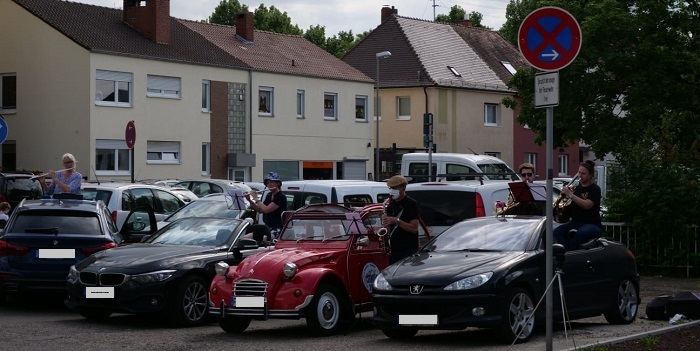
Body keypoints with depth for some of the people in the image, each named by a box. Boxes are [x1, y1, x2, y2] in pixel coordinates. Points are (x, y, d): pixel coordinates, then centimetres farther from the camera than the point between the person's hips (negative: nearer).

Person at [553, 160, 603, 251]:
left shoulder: (595, 189, -2)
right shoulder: (577, 188, 15)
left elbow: (587, 205, -21)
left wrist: (570, 195, -23)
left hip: (592, 224, -6)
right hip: (576, 222, 6)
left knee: (580, 233, -39)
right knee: (557, 232, -21)